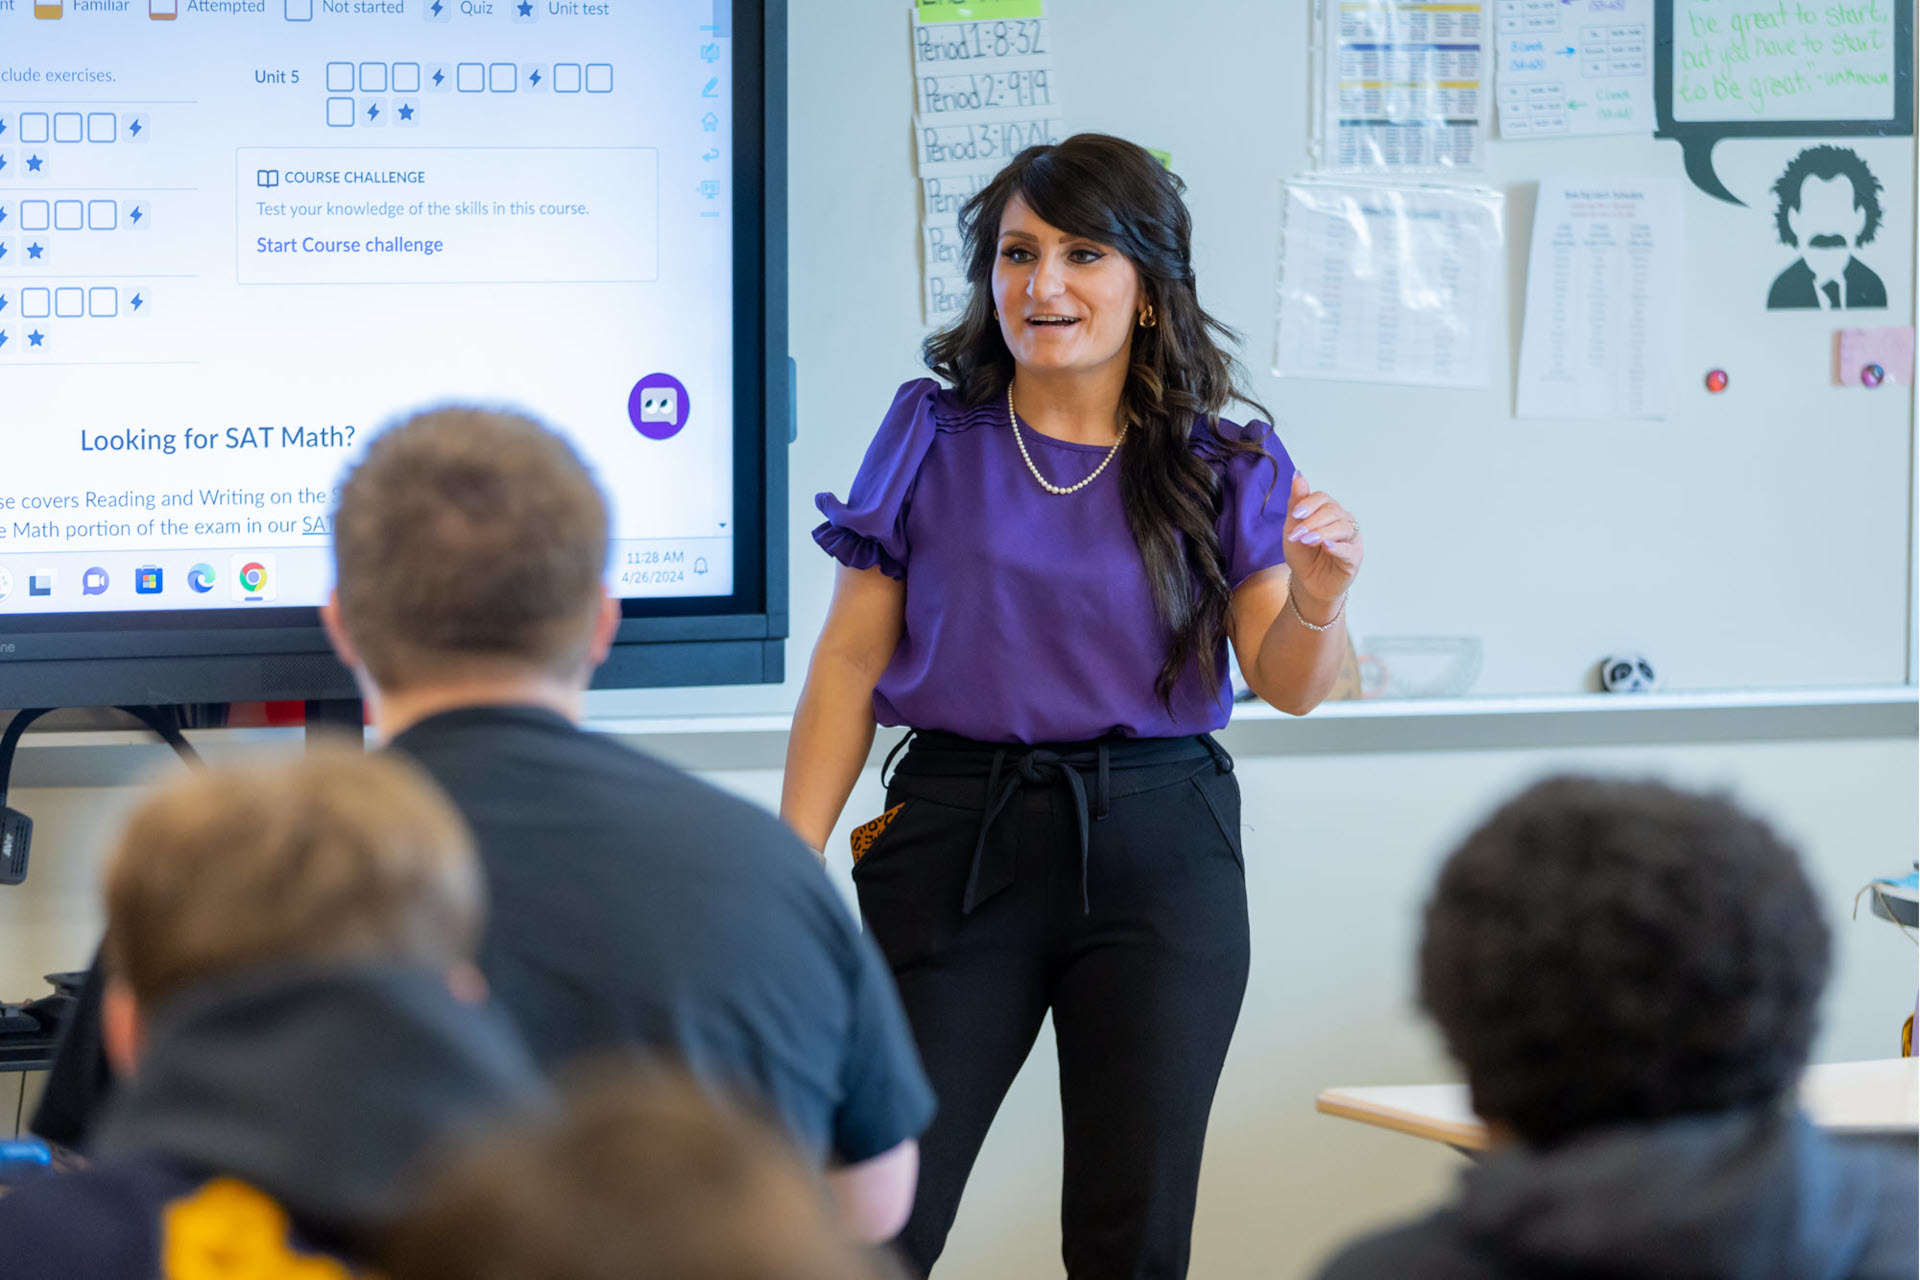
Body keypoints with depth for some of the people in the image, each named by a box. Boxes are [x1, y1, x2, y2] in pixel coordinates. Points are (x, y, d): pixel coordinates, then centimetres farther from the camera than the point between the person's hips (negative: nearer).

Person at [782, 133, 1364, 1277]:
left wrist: (1318, 603, -21)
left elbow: (1287, 688, 1)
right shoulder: (933, 436, 4)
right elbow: (851, 662, 4)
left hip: (1157, 850, 1)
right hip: (955, 834, 0)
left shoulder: (1223, 465, 4)